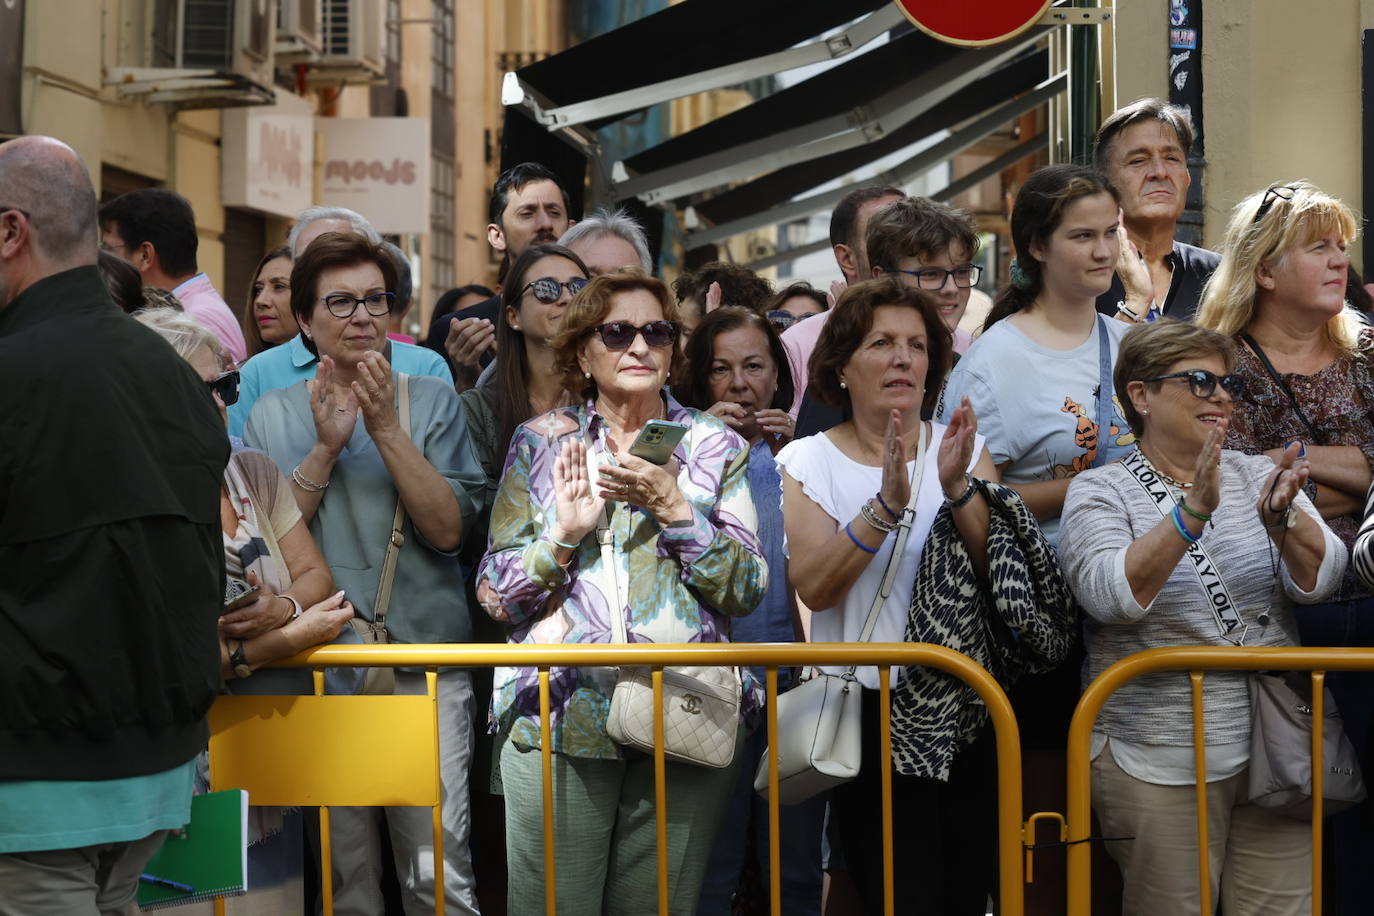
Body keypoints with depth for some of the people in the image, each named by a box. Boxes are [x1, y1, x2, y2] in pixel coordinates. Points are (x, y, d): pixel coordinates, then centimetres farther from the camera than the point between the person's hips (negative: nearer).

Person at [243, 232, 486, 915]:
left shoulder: (432, 402, 6)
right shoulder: (273, 414, 8)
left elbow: (448, 530, -6)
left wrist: (386, 429, -15)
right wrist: (326, 447, -12)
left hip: (426, 661, -1)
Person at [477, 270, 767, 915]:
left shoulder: (715, 445, 9)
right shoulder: (541, 443, 8)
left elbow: (747, 590, 1)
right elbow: (496, 596, 5)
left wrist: (674, 509, -11)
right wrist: (563, 535, -12)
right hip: (560, 716, 0)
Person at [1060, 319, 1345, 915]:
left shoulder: (1258, 477, 9)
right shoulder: (1099, 492, -2)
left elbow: (1318, 579, -6)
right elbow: (1113, 596, -20)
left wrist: (1281, 517, -25)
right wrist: (1191, 513, -30)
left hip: (1275, 749, 4)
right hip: (1160, 766, -3)